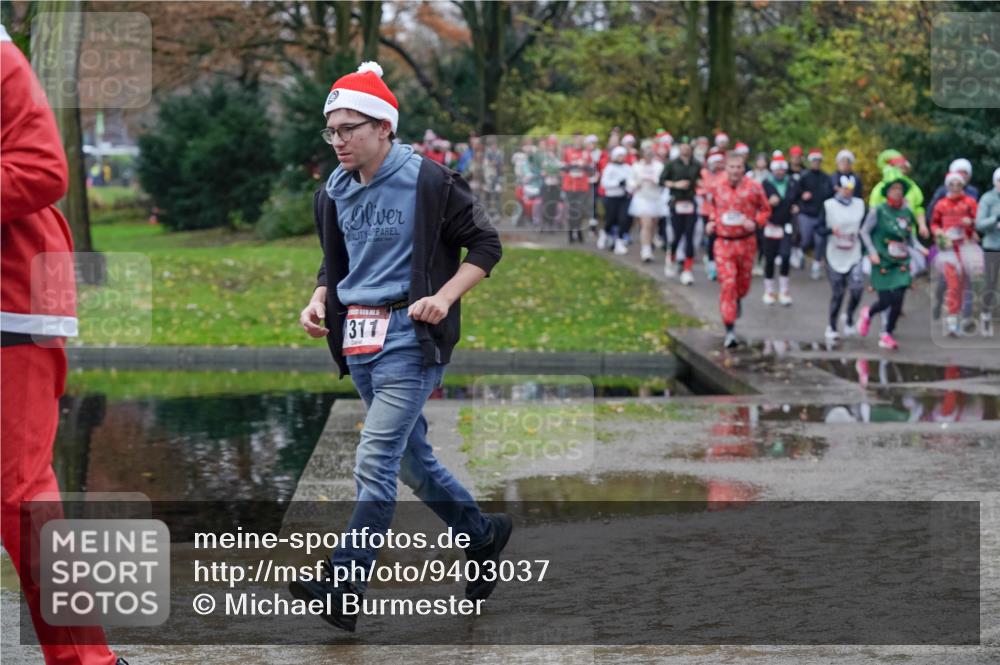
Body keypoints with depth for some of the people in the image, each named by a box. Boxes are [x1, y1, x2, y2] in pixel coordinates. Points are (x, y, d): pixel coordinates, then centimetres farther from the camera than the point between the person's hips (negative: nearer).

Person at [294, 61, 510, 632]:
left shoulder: (428, 182, -10)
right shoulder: (335, 193, 10)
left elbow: (486, 245, -4)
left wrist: (445, 296, -17)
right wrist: (319, 302, 3)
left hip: (409, 339, -8)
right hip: (358, 342, 8)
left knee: (375, 462, -14)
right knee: (412, 457, 16)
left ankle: (342, 588, -16)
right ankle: (483, 533, 36)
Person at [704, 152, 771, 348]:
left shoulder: (753, 187, -8)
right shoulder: (717, 187, -1)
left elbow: (765, 210, 2)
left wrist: (755, 223, -16)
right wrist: (712, 221, 4)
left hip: (746, 242, 0)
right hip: (723, 242, 0)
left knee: (743, 281, 17)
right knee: (727, 284, -10)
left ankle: (738, 300, 56)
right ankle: (730, 330, -10)